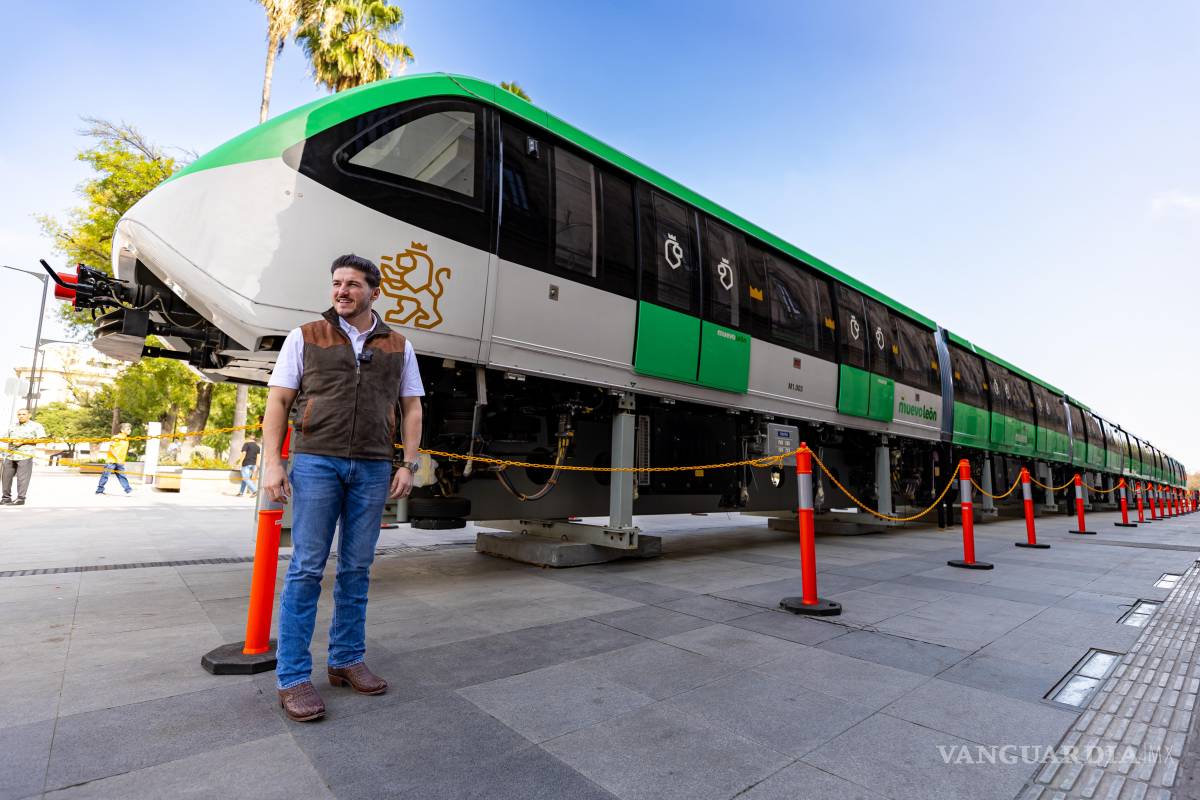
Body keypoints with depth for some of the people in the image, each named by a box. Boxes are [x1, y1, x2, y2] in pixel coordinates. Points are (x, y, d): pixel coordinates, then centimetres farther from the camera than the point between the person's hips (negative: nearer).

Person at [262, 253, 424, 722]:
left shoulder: (398, 347, 10)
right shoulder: (305, 337, 6)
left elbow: (412, 409, 10)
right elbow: (278, 402, 3)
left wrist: (409, 464, 1)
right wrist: (272, 463, -6)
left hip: (373, 469, 2)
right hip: (316, 461, -2)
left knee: (357, 570, 9)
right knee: (306, 570, 0)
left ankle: (347, 661, 22)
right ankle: (292, 677, 9)